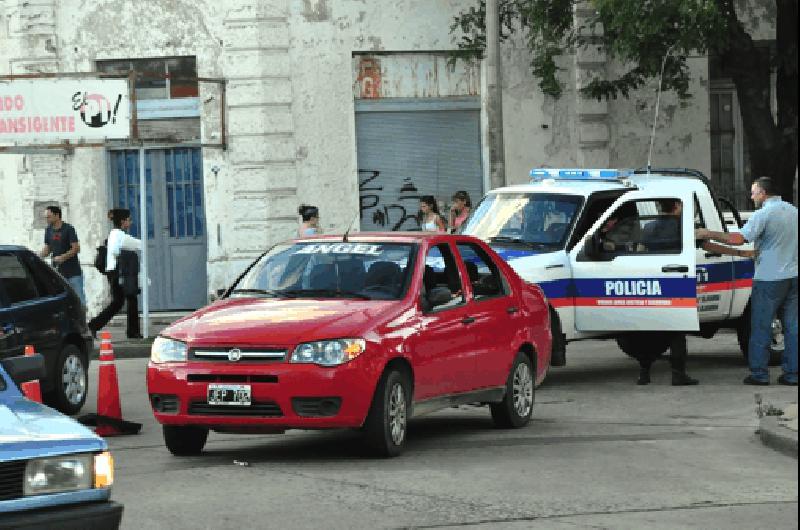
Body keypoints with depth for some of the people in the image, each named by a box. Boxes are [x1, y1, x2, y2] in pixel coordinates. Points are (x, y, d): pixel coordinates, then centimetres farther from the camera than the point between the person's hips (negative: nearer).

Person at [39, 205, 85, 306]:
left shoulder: (68, 229, -9)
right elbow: (47, 249, 14)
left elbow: (76, 248, -13)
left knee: (79, 298, -1)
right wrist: (37, 256, -4)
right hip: (58, 272, 5)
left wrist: (63, 257, -25)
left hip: (73, 272, -5)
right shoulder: (48, 231, 8)